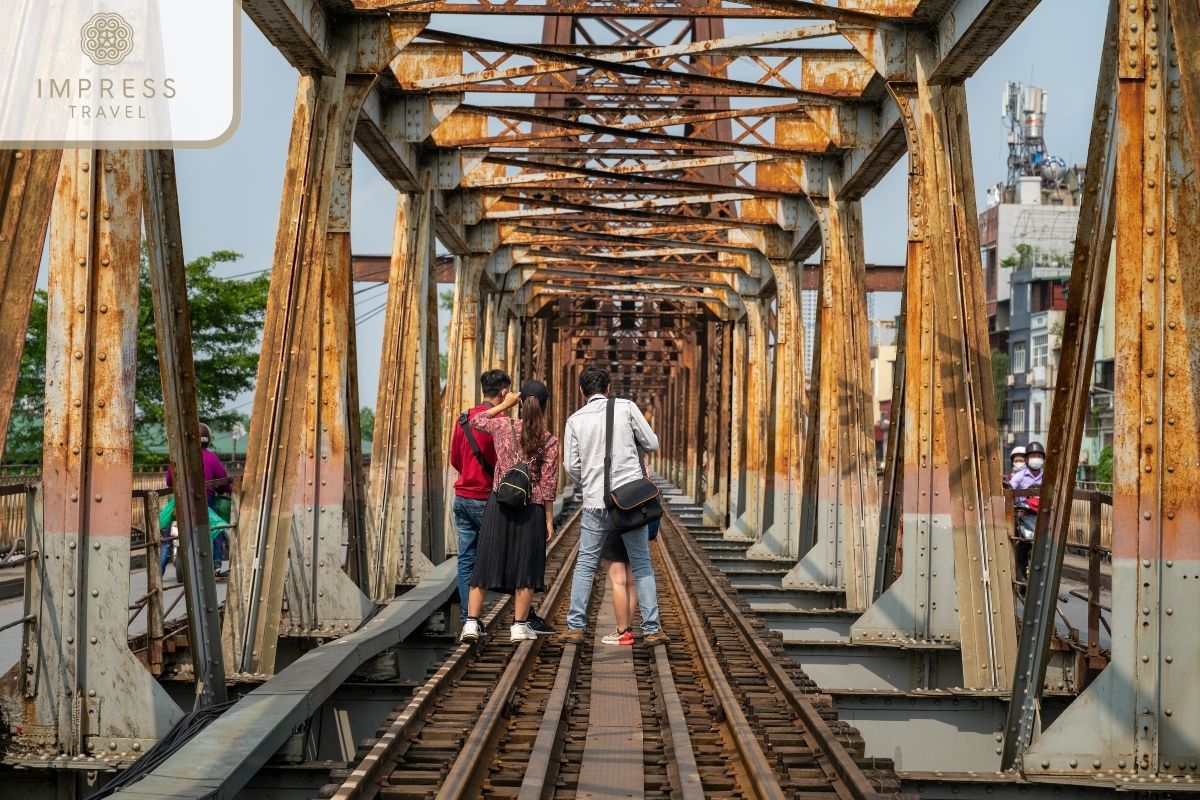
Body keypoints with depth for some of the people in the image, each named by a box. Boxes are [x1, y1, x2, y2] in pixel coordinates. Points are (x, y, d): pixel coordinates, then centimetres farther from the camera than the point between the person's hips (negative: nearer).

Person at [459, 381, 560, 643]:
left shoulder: (503, 426, -2)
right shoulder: (549, 441, -5)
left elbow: (476, 421, 19)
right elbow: (548, 484, -5)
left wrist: (505, 405, 22)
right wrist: (549, 519, 1)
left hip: (499, 504, 1)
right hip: (531, 508, -1)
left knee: (485, 562, 6)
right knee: (525, 566, 7)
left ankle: (471, 622, 3)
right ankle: (520, 626, 11)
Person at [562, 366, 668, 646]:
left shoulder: (575, 420, 3)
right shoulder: (626, 407, 0)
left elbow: (571, 466, 2)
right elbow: (652, 444, 2)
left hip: (596, 501, 1)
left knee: (585, 565, 11)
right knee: (642, 565, 7)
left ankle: (575, 627, 8)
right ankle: (652, 629, 5)